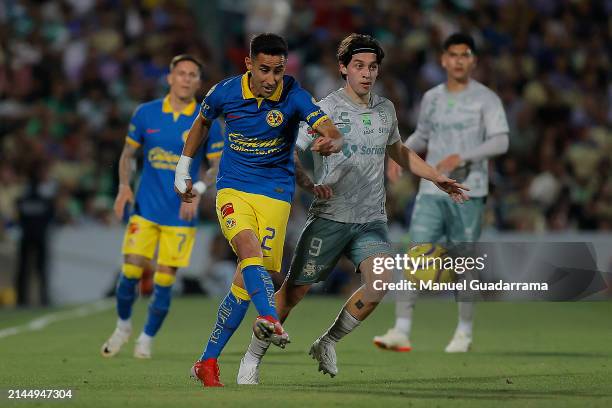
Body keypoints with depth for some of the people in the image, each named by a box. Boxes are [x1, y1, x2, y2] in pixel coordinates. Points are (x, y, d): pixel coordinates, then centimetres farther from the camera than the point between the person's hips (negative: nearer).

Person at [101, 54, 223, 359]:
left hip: (180, 214, -1)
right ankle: (123, 326, 20)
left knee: (164, 281, -1)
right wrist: (124, 186, -4)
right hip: (145, 208, 1)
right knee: (131, 270, -6)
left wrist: (198, 189, -16)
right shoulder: (146, 113, 2)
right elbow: (128, 154, 12)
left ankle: (147, 339, 18)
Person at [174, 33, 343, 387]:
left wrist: (331, 143, -48)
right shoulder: (225, 92, -6)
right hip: (233, 188, 0)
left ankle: (208, 362, 10)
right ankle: (270, 319, -53)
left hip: (275, 194, 0)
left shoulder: (294, 96, -12)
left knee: (245, 283, -2)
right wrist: (183, 169, 23)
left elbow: (333, 133, -24)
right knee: (249, 248, -31)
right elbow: (202, 123, 17)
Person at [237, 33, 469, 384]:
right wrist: (308, 183, -24)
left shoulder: (386, 109, 12)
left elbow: (399, 152, 31)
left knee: (381, 283, -19)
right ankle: (252, 359, 14)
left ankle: (328, 343, 2)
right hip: (329, 219, -4)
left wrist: (439, 179, 29)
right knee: (295, 290, -3)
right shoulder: (325, 109, -5)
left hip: (372, 220, 4)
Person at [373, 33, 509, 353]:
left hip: (469, 192, -3)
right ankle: (401, 331, -13)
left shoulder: (486, 99, -1)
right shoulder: (431, 98, 13)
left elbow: (500, 142, -11)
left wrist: (461, 157, -21)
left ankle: (464, 333, 18)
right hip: (431, 191, 3)